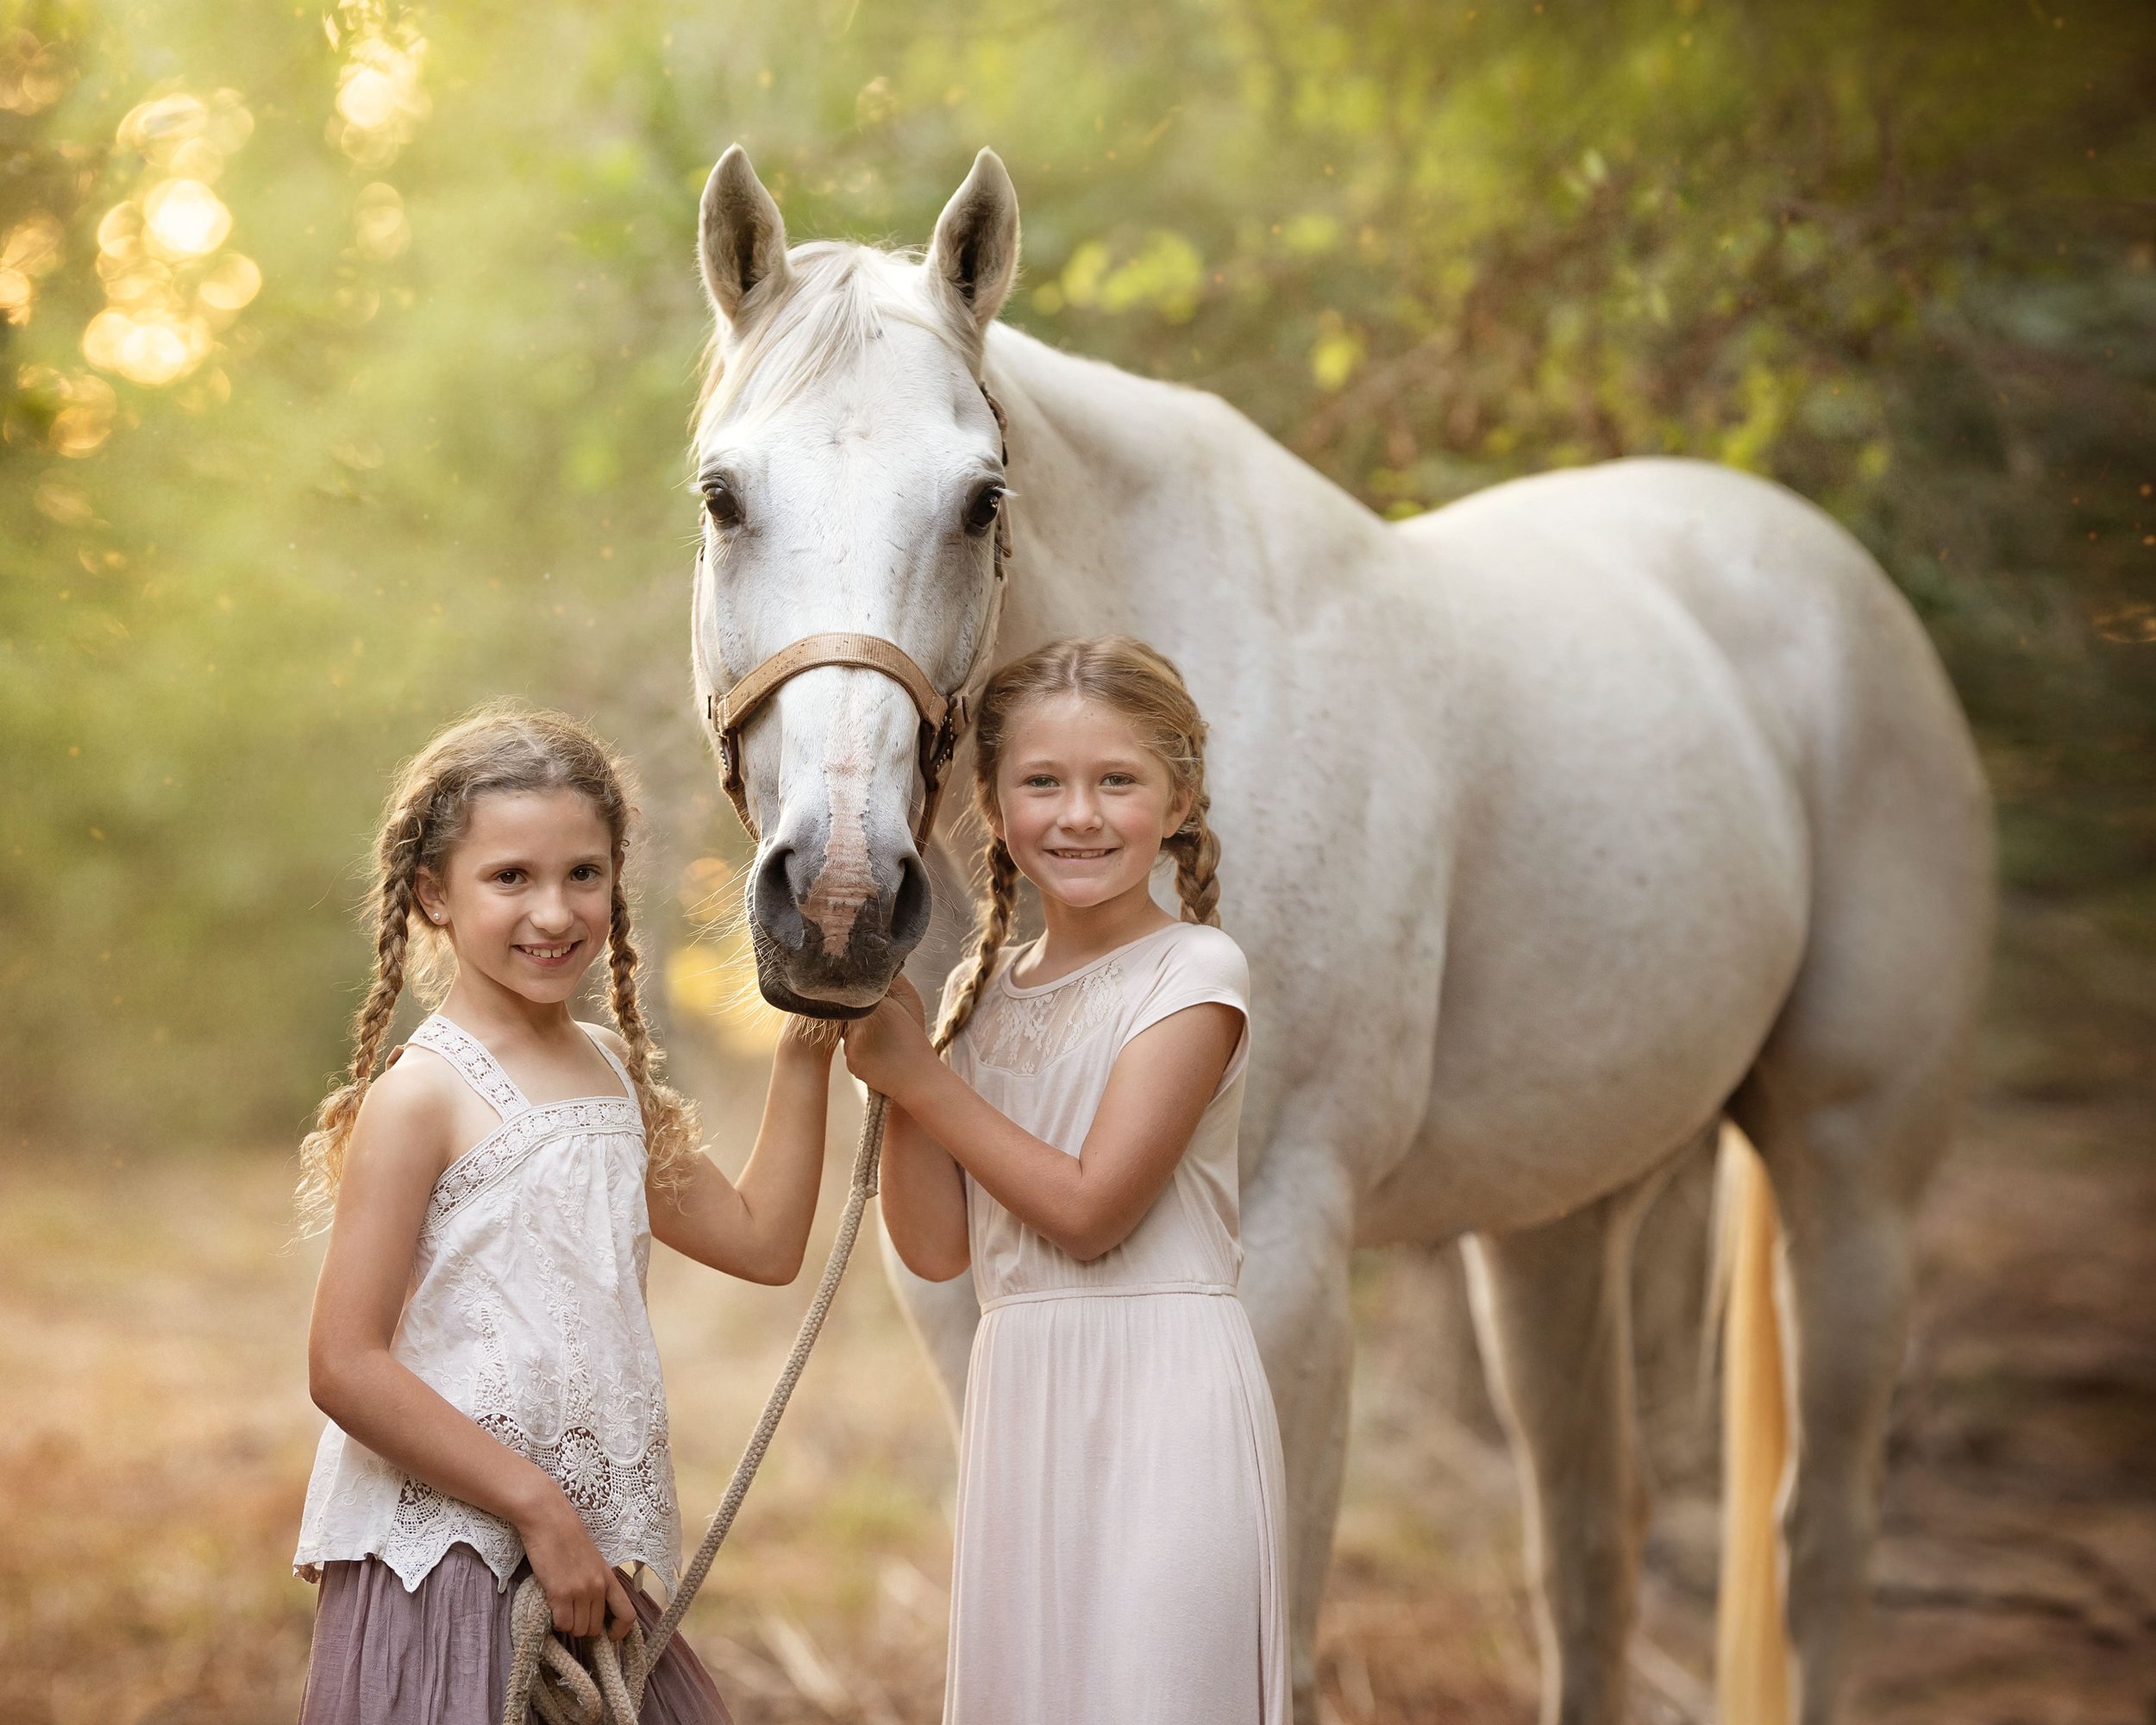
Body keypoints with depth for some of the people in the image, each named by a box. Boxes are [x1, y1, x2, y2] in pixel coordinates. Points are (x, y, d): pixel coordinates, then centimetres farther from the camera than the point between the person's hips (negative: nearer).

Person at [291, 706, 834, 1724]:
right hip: (446, 1558, -7)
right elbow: (346, 1369, -16)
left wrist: (802, 1056, 15)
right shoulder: (423, 1098, -11)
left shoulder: (614, 1072, 12)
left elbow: (762, 1239, 23)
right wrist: (537, 1507, -15)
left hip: (596, 1555, 7)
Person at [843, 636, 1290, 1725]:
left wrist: (916, 1074, -7)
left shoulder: (1194, 972, -7)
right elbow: (936, 1247, 7)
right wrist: (891, 1061, -5)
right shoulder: (983, 991, 11)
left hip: (1159, 1396, -6)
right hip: (1018, 1400, 6)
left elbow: (1089, 1207, -14)